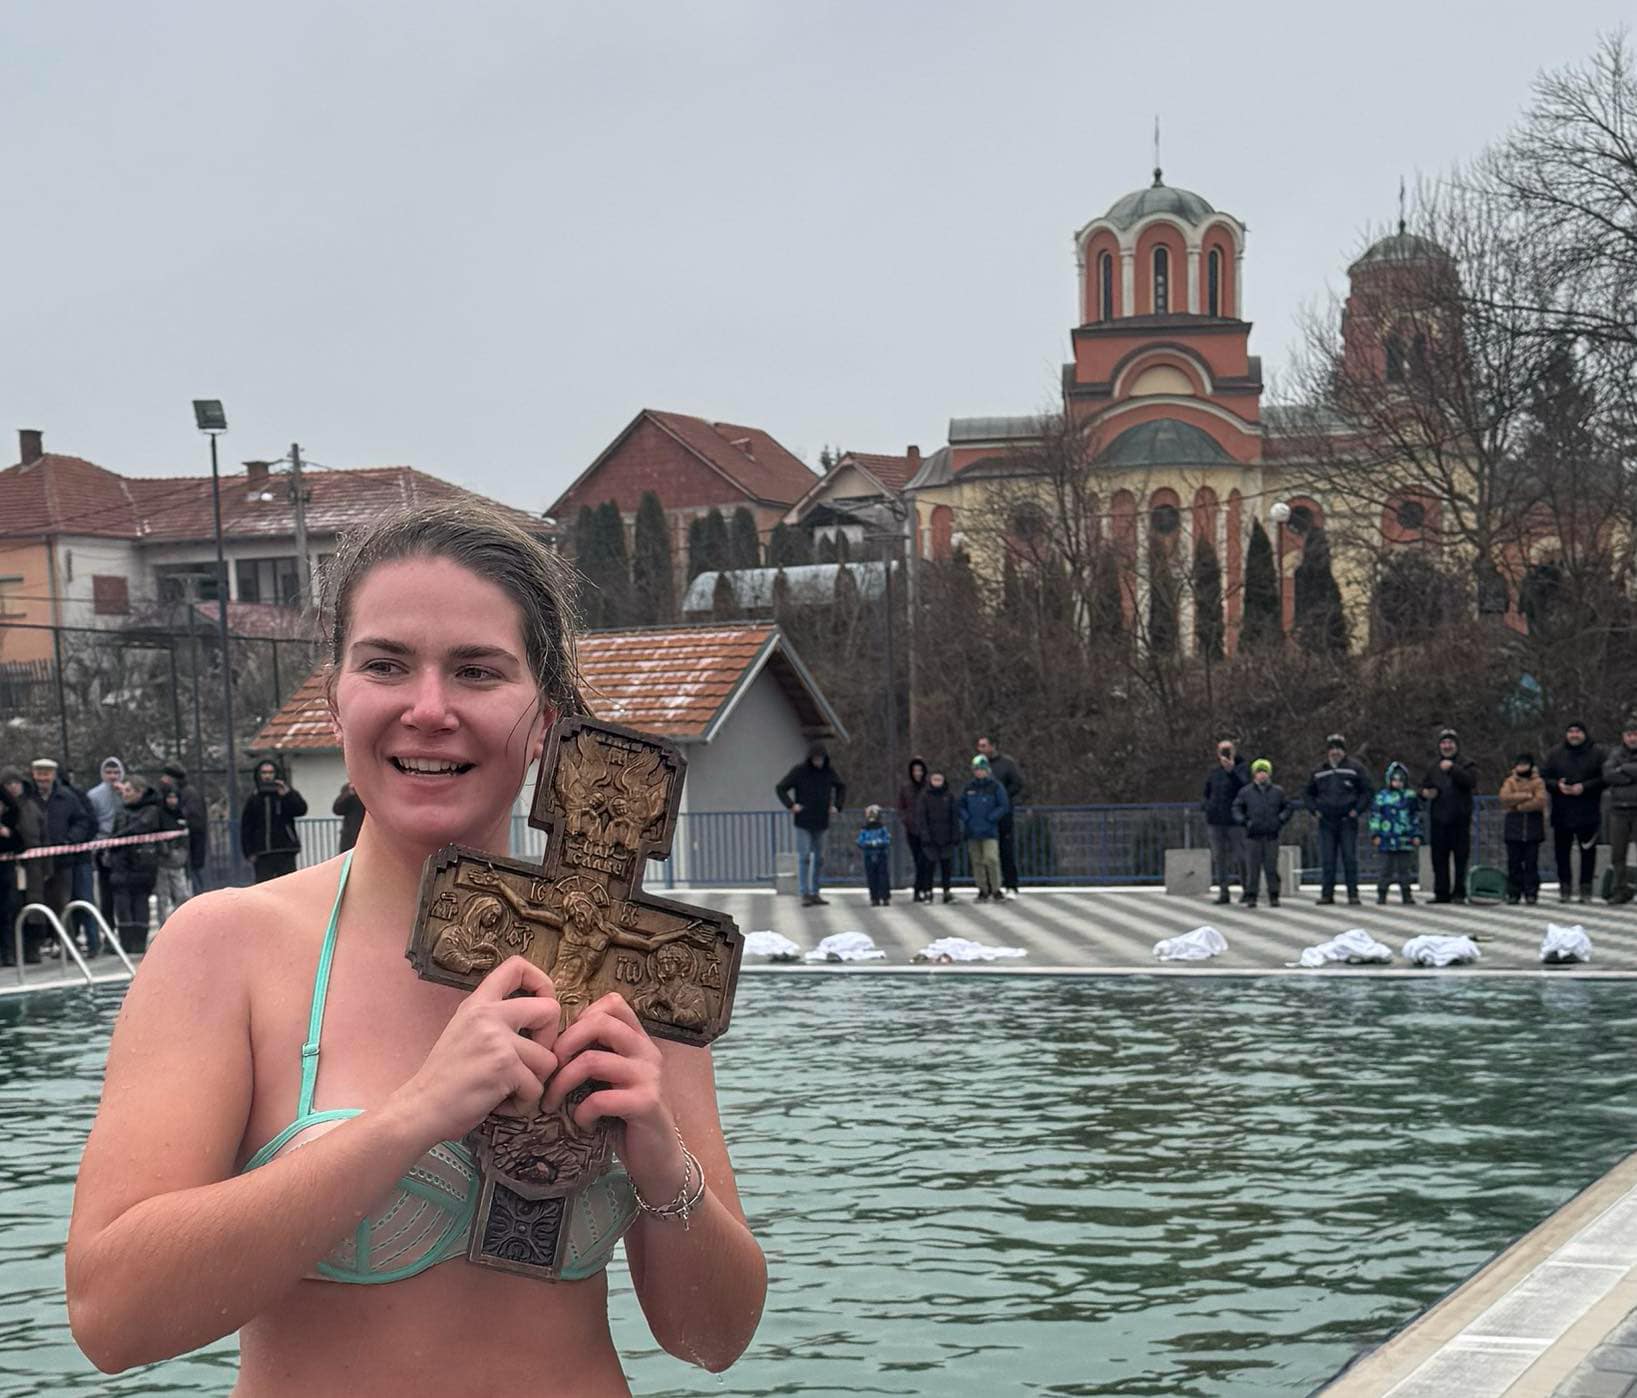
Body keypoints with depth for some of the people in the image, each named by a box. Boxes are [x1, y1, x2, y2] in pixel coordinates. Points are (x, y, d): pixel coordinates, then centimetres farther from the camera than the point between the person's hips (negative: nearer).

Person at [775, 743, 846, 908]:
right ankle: (805, 894, -7)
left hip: (821, 822, 4)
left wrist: (837, 806, 9)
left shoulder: (828, 771, 4)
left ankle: (815, 893, 14)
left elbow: (841, 787, 22)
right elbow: (780, 788, -5)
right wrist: (791, 805, -15)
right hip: (803, 822, -4)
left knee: (819, 858, 7)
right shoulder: (799, 771, -8)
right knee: (804, 857, -8)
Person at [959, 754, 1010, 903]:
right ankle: (983, 891, 12)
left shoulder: (995, 787, -1)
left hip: (989, 831, -4)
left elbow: (1004, 806, -4)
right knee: (977, 861, 5)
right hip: (972, 832, 4)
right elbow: (961, 805, 17)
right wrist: (966, 818, 1)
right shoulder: (969, 787, 11)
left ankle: (996, 891, -7)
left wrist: (990, 818, -10)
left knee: (991, 860, -15)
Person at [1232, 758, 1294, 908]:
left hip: (1271, 835, 1)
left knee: (1272, 867, 0)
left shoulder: (1277, 792, 9)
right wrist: (1243, 821, -5)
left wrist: (1281, 820, 1)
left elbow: (1289, 806, 15)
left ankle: (1274, 897, 6)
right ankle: (1251, 897, 2)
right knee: (1252, 868, -2)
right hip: (1253, 835, -1)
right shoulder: (1245, 792, 5)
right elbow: (1237, 808, 9)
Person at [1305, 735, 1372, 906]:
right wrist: (1315, 810, 6)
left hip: (1348, 821, -2)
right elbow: (1309, 794, 23)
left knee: (1350, 859, -3)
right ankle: (1327, 893, 4)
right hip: (1326, 822, 2)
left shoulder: (1354, 768, 5)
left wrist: (1357, 810, -6)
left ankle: (1353, 893, 1)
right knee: (1327, 860, 1)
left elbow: (1367, 791, 5)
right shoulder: (1318, 771, 13)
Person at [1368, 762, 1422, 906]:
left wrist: (1417, 835, 7)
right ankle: (1382, 894, 6)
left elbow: (1416, 817, 12)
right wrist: (1375, 834, -3)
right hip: (1388, 838, -2)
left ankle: (1406, 894, 11)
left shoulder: (1410, 796, 9)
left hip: (1406, 839, 2)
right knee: (1387, 866, 0)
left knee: (1405, 867, 5)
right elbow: (1375, 816, 3)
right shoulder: (1382, 796, 3)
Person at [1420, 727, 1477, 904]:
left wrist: (1453, 768, -23)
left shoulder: (1466, 766, 4)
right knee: (1439, 858, 4)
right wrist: (1425, 793, 1)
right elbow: (1424, 788, 24)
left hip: (1460, 820, -4)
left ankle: (1459, 893, 1)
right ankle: (1441, 893, 9)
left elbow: (1471, 781, -16)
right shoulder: (1433, 769, 18)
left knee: (1461, 857, -3)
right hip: (1438, 820, 4)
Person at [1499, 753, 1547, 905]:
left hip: (1533, 826, -2)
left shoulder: (1538, 782, 4)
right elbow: (1504, 797, -10)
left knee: (1531, 863, -1)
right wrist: (1526, 796, -14)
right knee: (1514, 862, 2)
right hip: (1514, 827, 2)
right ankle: (1513, 893, 7)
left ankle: (1531, 893, 3)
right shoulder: (1510, 782, 10)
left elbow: (1540, 802, -11)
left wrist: (1518, 806, -10)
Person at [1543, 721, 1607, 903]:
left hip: (1588, 813, -2)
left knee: (1588, 851, 0)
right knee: (1562, 851, 3)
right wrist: (1557, 785, -13)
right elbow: (1544, 777, 7)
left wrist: (1584, 787, -15)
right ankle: (1565, 887, 12)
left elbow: (1605, 778, -4)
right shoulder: (1555, 754, 7)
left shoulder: (1597, 753, 1)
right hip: (1562, 814, 2)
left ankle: (1586, 888, 6)